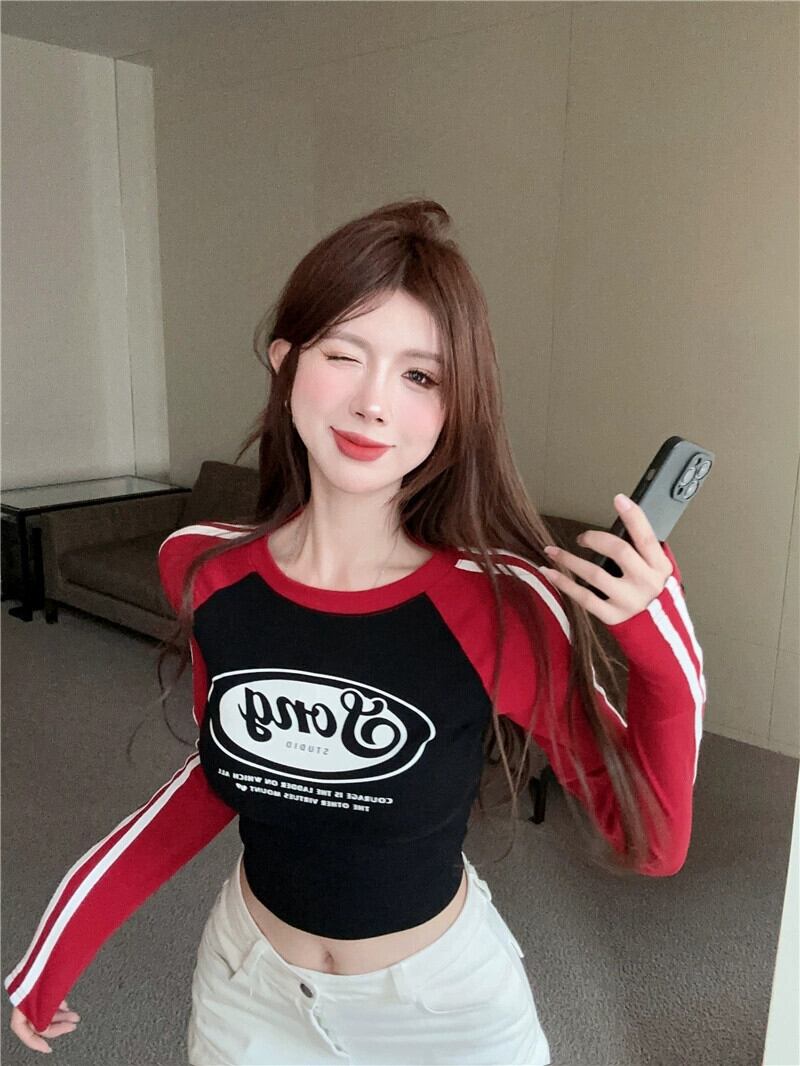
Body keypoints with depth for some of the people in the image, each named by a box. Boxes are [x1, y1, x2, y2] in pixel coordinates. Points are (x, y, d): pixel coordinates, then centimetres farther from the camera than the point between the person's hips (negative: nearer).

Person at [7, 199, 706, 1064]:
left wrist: (665, 660, -31)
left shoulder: (501, 606, -26)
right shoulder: (202, 567, -16)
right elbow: (225, 767, 1)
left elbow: (645, 846, -15)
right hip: (249, 991, 3)